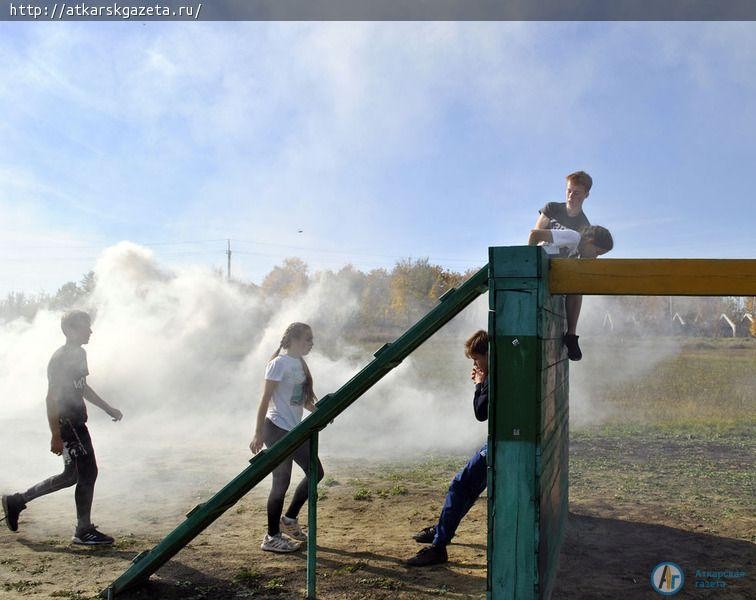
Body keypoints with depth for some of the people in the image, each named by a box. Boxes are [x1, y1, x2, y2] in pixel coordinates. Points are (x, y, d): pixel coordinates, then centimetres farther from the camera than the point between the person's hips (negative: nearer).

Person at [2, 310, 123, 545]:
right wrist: (56, 436, -22)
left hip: (77, 422, 10)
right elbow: (52, 397, -20)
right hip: (67, 423, -10)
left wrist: (108, 408, 25)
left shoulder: (80, 354, 12)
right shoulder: (61, 358, -17)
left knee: (72, 475, 17)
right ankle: (84, 531, 8)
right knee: (87, 472, -4)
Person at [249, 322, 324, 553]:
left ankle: (290, 518, 26)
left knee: (315, 472, 11)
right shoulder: (279, 363, -14)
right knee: (282, 482, -4)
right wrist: (258, 434, -19)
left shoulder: (299, 363, 12)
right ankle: (272, 537, 10)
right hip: (277, 429, -9)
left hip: (295, 430, 9)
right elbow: (265, 400, -16)